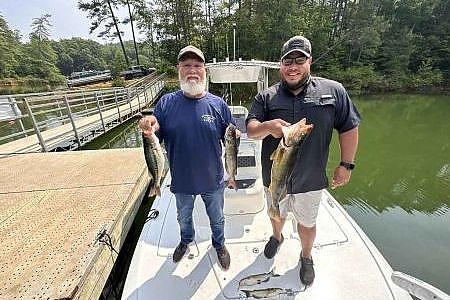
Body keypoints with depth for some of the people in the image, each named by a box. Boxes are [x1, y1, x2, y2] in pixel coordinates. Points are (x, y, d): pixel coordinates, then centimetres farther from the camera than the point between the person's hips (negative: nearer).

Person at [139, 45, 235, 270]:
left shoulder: (218, 104, -10)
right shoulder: (166, 103, -9)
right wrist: (151, 130, -28)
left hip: (213, 180, 0)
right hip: (181, 180, 1)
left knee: (217, 219, 24)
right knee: (184, 217, 28)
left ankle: (219, 244, 55)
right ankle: (186, 240, 61)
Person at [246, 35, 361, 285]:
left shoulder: (333, 91, -5)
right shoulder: (266, 97, -5)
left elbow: (349, 129, 0)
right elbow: (250, 130, -14)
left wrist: (346, 164, -3)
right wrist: (267, 127, -36)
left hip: (311, 180, 0)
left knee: (307, 223, 21)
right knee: (276, 214, 26)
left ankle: (306, 257, 50)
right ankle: (277, 237, 59)